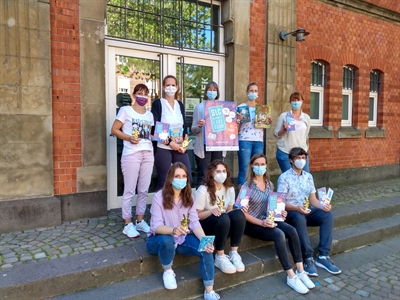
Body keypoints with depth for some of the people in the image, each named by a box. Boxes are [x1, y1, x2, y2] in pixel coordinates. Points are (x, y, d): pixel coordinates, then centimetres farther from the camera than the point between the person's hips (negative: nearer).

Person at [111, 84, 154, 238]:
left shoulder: (149, 115, 17)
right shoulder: (125, 110, 1)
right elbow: (114, 130, -1)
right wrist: (129, 138, -16)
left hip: (148, 153, 6)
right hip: (131, 154, -5)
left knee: (144, 190, 10)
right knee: (130, 190, -1)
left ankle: (140, 221, 23)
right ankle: (128, 224, 11)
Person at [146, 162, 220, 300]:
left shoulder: (188, 197, -3)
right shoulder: (159, 197, -18)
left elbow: (195, 223, -10)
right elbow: (156, 226, -24)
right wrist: (173, 230, -45)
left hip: (182, 238, 4)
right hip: (160, 239, -4)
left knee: (207, 249, -21)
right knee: (167, 240, -39)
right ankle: (168, 271, -7)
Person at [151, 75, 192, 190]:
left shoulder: (180, 105, 14)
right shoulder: (157, 103, -1)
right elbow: (154, 128, -8)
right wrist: (170, 142, -16)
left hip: (179, 148, 5)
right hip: (163, 148, -4)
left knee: (187, 178, 3)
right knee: (164, 181, 0)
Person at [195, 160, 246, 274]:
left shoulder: (230, 189, 1)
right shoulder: (203, 190, -15)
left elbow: (229, 210, 10)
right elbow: (196, 216, -13)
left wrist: (236, 212, -14)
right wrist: (211, 211, -31)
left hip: (225, 226, 5)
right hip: (205, 225, -5)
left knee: (239, 214, -26)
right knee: (223, 218, -37)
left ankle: (234, 254, -17)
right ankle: (220, 257, -22)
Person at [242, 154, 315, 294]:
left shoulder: (270, 184, 8)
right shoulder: (247, 186, -11)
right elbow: (243, 213, -13)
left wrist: (280, 212, -3)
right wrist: (261, 222, -25)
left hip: (268, 220, 6)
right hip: (252, 223, -6)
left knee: (291, 230, -20)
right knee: (279, 234, -30)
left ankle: (300, 271, -12)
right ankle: (291, 277, -20)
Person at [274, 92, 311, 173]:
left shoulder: (306, 117, 7)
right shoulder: (284, 116, -2)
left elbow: (306, 136, 18)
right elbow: (276, 134, 1)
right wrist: (284, 130, -17)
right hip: (284, 153, -3)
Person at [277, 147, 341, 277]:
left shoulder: (308, 176, 11)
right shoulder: (284, 177, -7)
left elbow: (312, 199, 10)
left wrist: (322, 206, -11)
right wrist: (297, 208, -30)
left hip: (306, 211, 6)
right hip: (290, 212, -6)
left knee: (328, 215, -19)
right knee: (300, 218, -38)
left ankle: (323, 256, -18)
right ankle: (308, 258, -28)